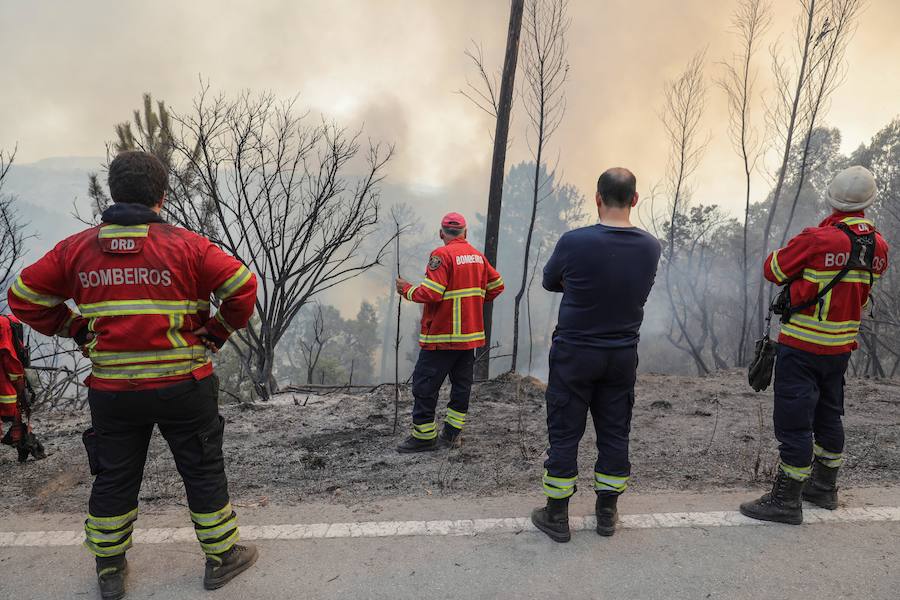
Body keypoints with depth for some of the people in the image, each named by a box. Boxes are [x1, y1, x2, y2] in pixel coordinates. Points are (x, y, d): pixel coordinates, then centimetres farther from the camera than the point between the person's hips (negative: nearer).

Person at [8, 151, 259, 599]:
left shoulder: (77, 248, 1)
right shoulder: (186, 245, -10)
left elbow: (25, 297, 7)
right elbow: (242, 286, -14)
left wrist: (77, 331, 12)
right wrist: (219, 331, -1)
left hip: (111, 390, 3)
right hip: (184, 386, -3)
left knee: (114, 478, 20)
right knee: (204, 472, 12)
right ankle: (221, 558, 26)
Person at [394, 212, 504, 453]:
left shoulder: (442, 255, -14)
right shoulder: (478, 255, 9)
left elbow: (430, 293, -21)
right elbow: (496, 285, 14)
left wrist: (406, 289, -5)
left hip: (442, 335, -8)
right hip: (471, 333, 8)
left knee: (425, 384, 1)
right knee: (461, 383, 14)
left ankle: (424, 436, 6)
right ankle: (451, 432, 20)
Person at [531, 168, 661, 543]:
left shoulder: (574, 242, -18)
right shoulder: (650, 247, -5)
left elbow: (549, 282, -1)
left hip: (574, 353, -3)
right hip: (623, 355, 4)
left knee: (564, 433, 7)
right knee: (614, 433, 15)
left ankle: (556, 517, 18)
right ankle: (607, 513, 29)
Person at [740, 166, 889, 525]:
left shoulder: (817, 240, -19)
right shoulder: (879, 247, 2)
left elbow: (772, 270, -8)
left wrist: (796, 250, 10)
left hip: (802, 347, -7)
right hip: (841, 347, 7)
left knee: (793, 422, -1)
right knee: (828, 415, 21)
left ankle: (786, 501, 7)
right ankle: (824, 487, 36)